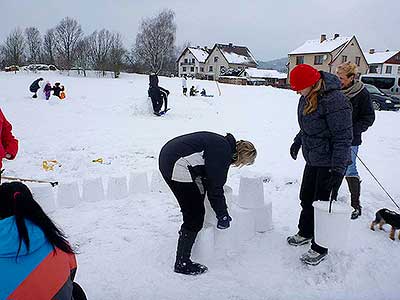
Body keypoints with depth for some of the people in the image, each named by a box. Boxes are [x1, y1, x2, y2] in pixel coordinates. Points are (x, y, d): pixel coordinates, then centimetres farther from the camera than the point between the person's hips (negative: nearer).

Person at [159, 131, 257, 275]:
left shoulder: (223, 143, 15)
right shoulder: (223, 154, -13)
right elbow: (215, 187, -10)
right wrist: (222, 215, 2)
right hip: (177, 167, -11)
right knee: (195, 215, -3)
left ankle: (186, 233, 51)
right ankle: (182, 263, 6)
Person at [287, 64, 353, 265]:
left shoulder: (334, 100, -25)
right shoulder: (307, 97, 2)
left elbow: (343, 137, -24)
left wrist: (338, 169, -25)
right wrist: (298, 141, 27)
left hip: (330, 163, -8)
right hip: (313, 160, 9)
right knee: (306, 198, 19)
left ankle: (320, 249, 19)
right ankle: (305, 233, 41)